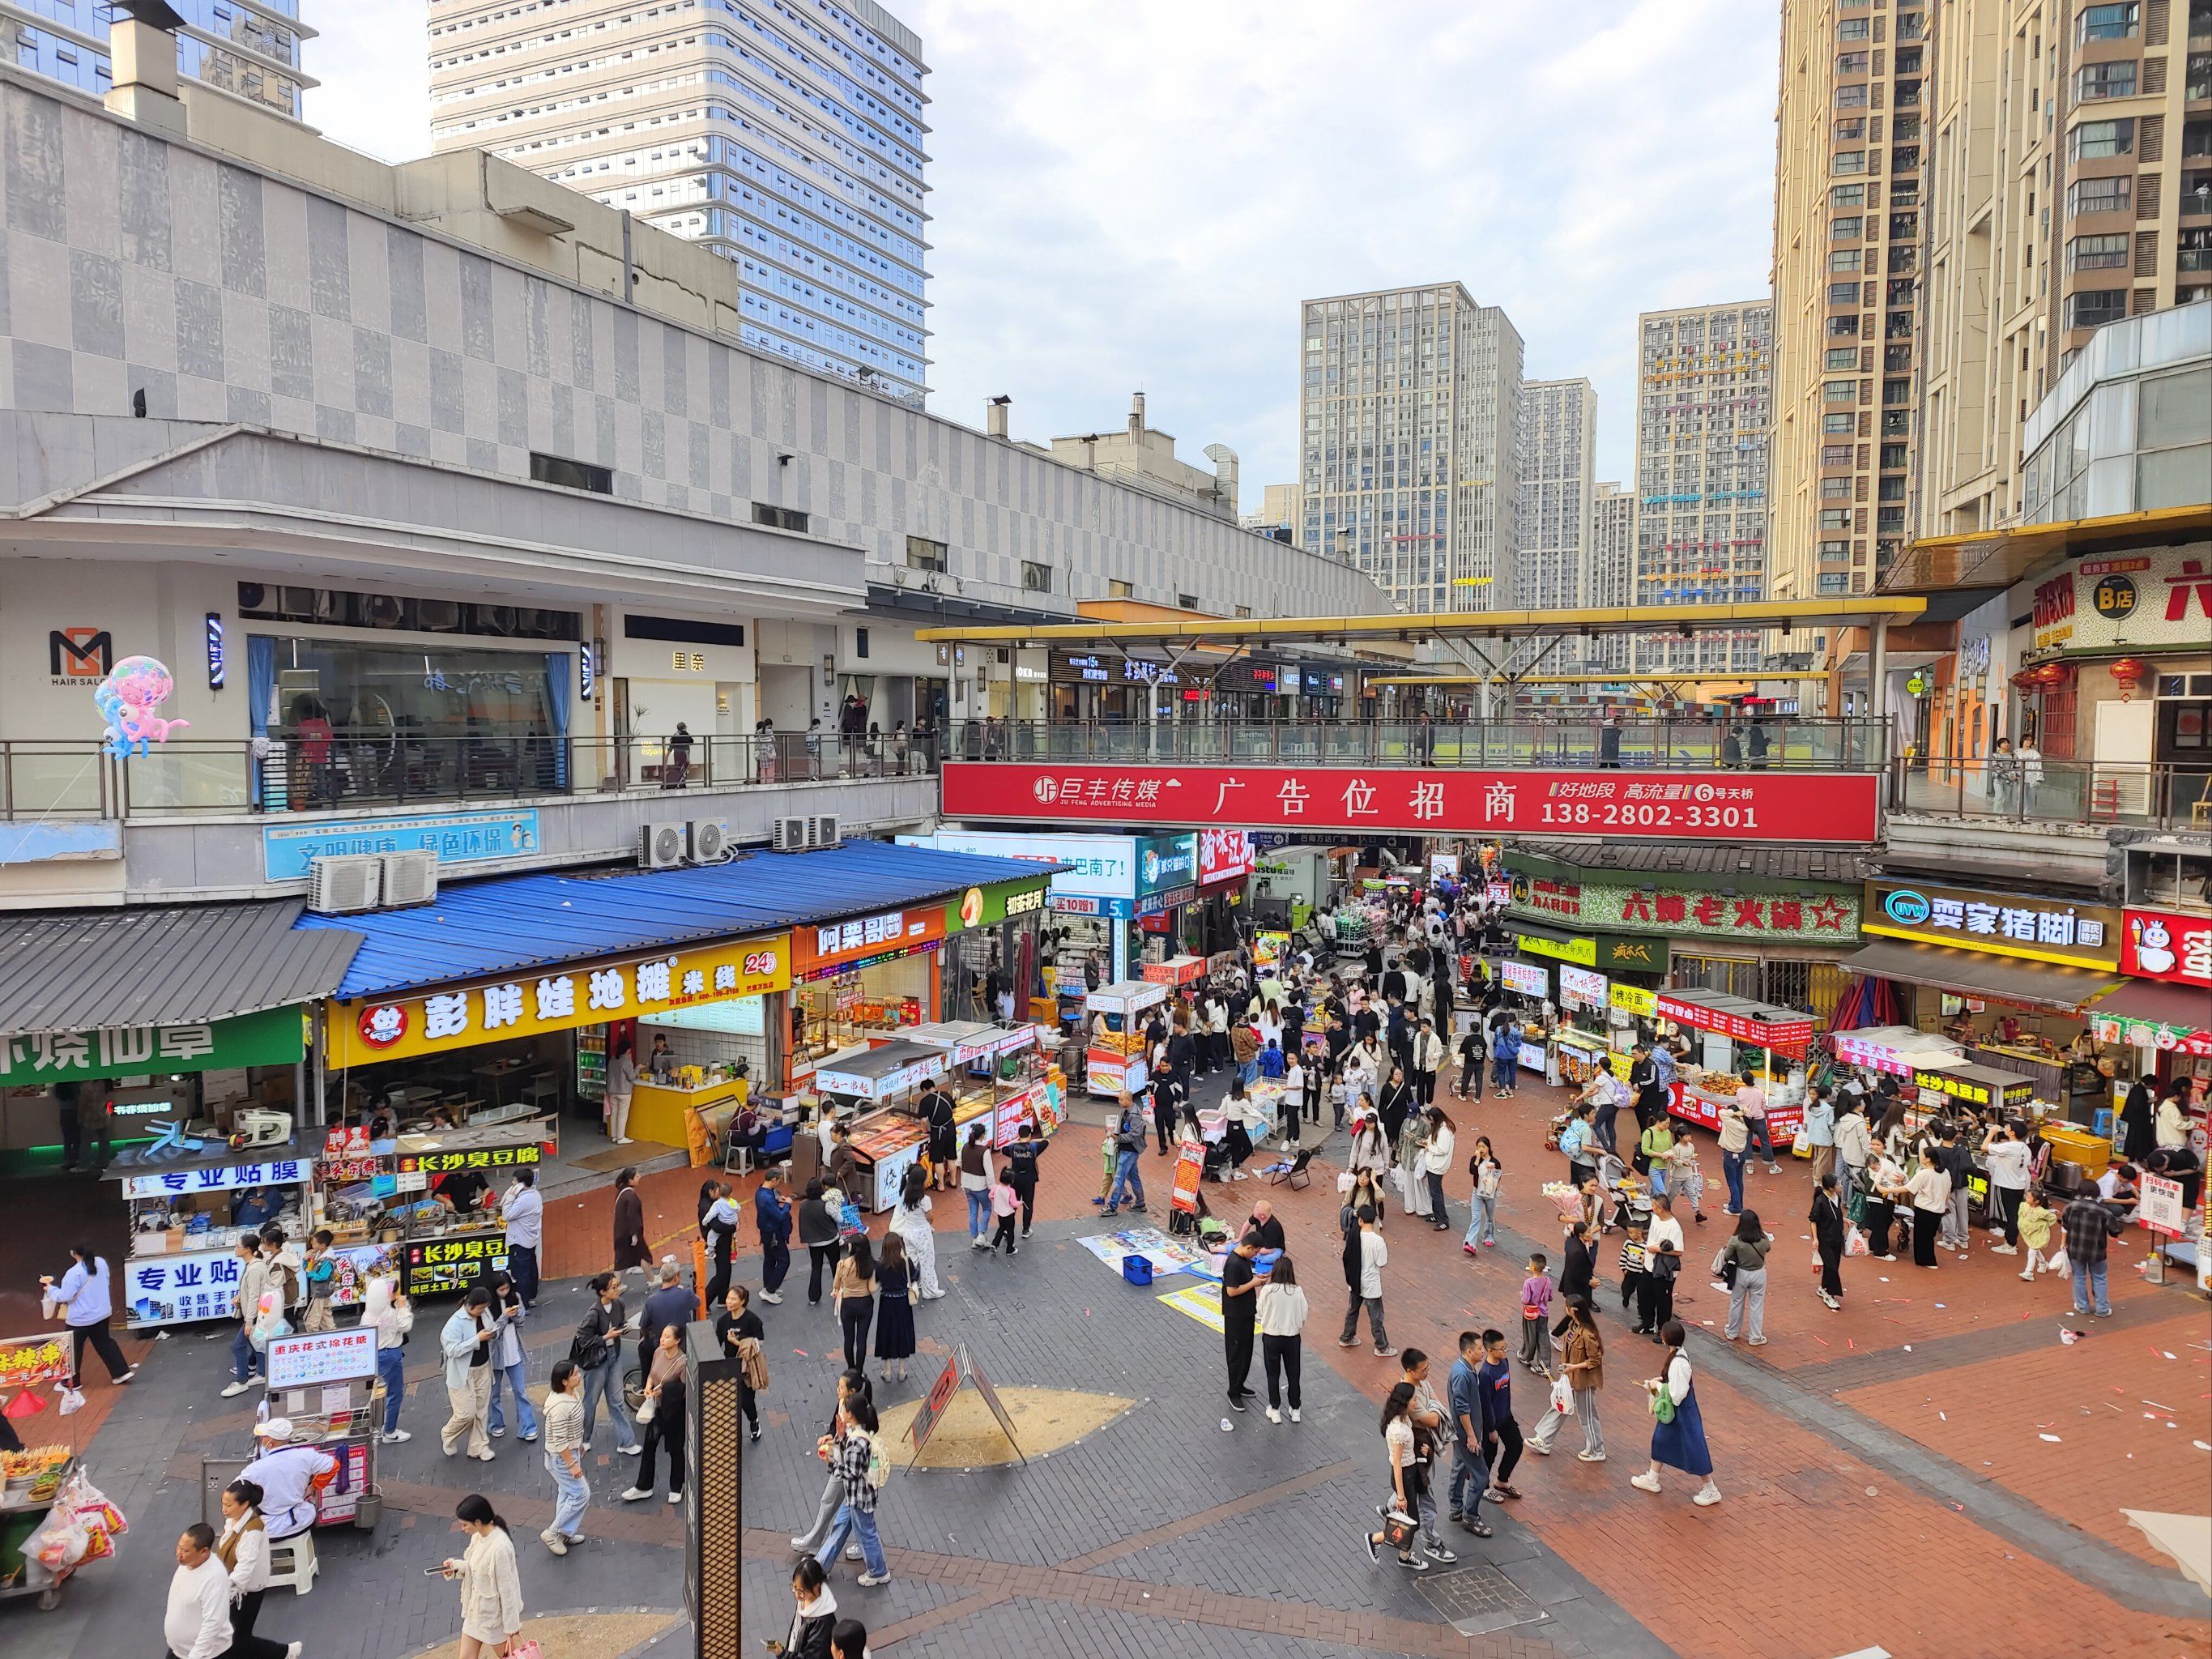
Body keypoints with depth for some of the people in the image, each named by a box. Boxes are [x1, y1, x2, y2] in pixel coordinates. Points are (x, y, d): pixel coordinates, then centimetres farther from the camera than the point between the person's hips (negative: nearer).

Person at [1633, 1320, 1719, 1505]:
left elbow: (1676, 1395, -30)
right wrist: (1659, 1380, 2)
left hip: (1682, 1412, -10)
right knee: (1661, 1440, 23)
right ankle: (1651, 1479, 41)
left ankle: (1711, 1491, 26)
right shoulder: (1677, 1354, -5)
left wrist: (1658, 1386, -18)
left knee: (1693, 1450, 7)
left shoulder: (1678, 1362, -33)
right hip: (1673, 1411, 10)